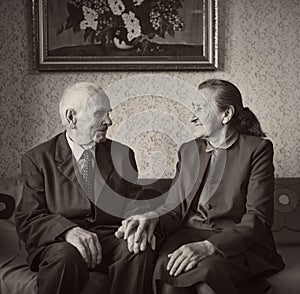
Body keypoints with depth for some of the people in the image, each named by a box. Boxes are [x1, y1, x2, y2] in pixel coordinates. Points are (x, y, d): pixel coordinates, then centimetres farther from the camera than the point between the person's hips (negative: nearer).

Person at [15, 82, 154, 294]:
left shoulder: (122, 155, 16)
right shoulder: (38, 159, 5)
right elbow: (28, 219, -2)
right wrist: (68, 230, -23)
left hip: (112, 238, 3)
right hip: (59, 242, -2)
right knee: (66, 256, -36)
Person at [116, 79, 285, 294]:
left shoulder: (257, 149, 0)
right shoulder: (188, 151, 16)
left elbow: (258, 219, -9)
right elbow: (174, 208, 11)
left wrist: (209, 246, -24)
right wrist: (153, 219, -15)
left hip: (237, 244, -3)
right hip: (189, 236, 4)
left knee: (207, 269, -36)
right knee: (166, 268, -30)